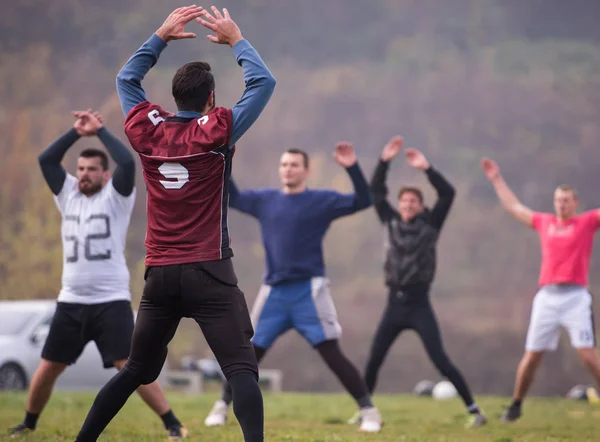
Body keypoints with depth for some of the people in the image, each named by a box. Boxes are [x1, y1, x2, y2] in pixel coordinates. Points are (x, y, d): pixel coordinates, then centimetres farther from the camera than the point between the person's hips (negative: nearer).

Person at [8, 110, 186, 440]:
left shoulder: (116, 197, -2)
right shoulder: (68, 195, 12)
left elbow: (127, 162, -17)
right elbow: (46, 160, 6)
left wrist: (100, 131, -8)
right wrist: (76, 132, 0)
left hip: (111, 301, -5)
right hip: (71, 302, 5)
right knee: (48, 367, 8)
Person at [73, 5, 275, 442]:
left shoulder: (147, 132, 5)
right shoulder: (215, 132, -6)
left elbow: (126, 79, 22)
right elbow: (264, 83, -2)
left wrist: (162, 36, 22)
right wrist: (236, 40, 9)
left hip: (160, 274, 5)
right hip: (209, 272, -5)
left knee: (136, 370, 18)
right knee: (242, 370, -11)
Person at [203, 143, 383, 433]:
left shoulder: (322, 201, -1)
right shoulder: (265, 200, 10)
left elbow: (362, 201, -10)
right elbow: (231, 197, 21)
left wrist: (352, 168, -23)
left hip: (308, 290, -3)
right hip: (273, 291, 4)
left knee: (332, 354, -7)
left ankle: (368, 411, -1)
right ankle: (222, 406, 20)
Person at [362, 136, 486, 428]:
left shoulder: (429, 225, 1)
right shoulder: (391, 222, 9)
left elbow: (448, 193, -9)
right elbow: (375, 191, 6)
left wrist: (426, 168, -15)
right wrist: (384, 161, -4)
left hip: (419, 305, -4)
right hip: (394, 304, 4)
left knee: (441, 361, -10)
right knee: (373, 362, 4)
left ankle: (474, 410, -7)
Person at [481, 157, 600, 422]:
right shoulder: (544, 222, 16)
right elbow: (514, 208, 28)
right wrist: (497, 180, 34)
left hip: (576, 296, -3)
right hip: (547, 297, 3)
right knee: (532, 355, 4)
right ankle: (516, 405, 15)